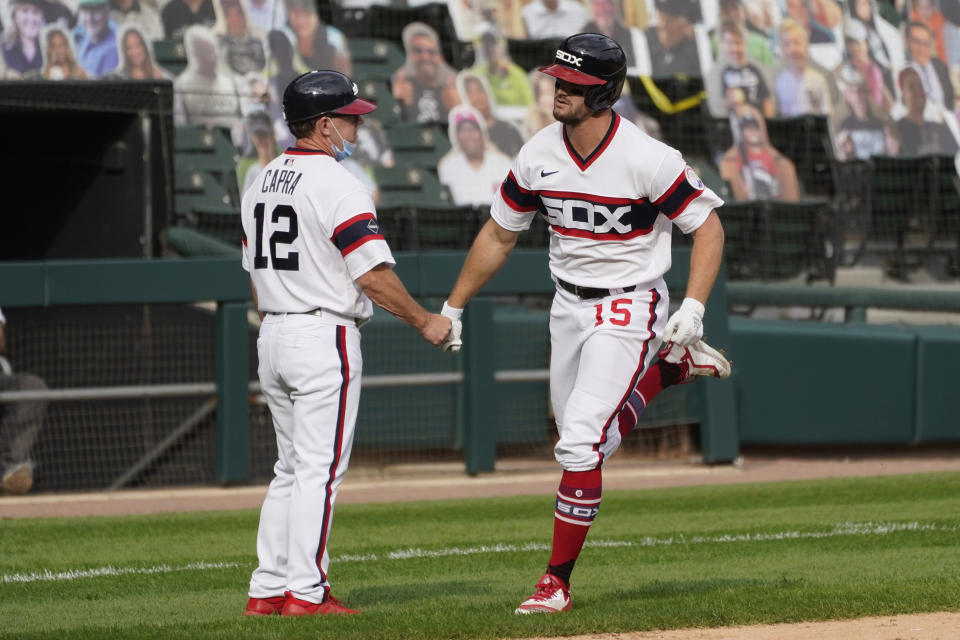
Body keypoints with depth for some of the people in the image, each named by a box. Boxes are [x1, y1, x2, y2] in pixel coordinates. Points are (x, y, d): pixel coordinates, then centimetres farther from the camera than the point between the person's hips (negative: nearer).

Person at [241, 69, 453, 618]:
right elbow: (374, 275, -17)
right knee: (320, 469, -7)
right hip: (325, 336, -8)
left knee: (292, 468, 14)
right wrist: (425, 322, -6)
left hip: (273, 336, 8)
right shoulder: (338, 186, -13)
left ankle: (268, 591, 12)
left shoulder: (261, 184, 13)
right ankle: (306, 592, -9)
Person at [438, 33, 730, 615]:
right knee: (592, 442, 15)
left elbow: (709, 226, -13)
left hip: (629, 309, -7)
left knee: (581, 442, -16)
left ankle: (558, 583, -9)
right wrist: (452, 309, 10)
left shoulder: (647, 160, -21)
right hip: (569, 305, 7)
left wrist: (693, 307, -24)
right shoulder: (539, 155, -4)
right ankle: (675, 365, 36)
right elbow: (499, 236, 8)